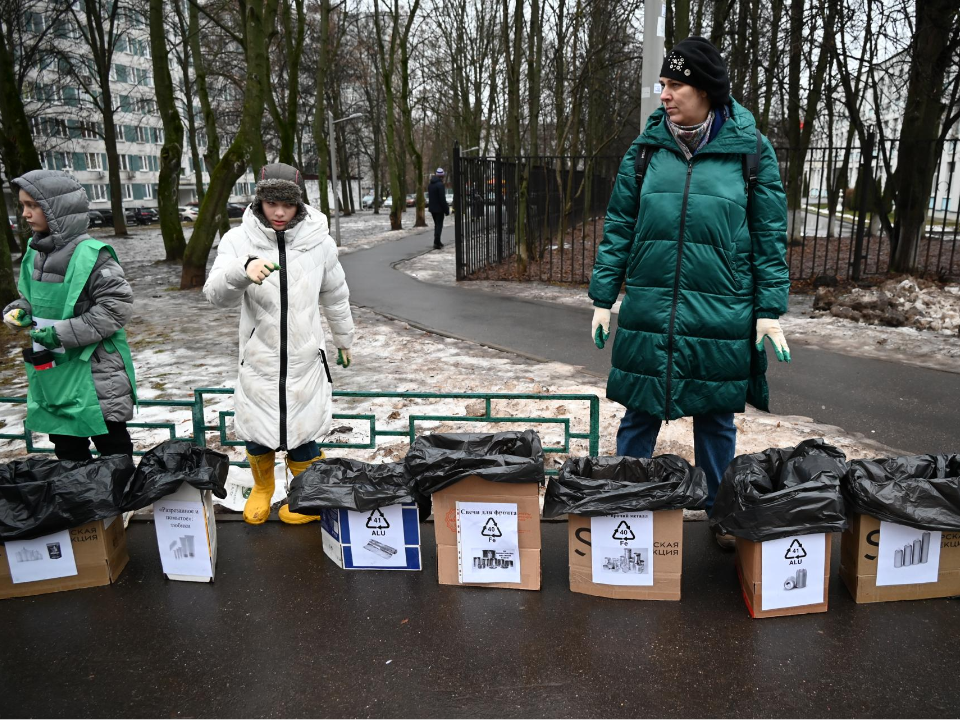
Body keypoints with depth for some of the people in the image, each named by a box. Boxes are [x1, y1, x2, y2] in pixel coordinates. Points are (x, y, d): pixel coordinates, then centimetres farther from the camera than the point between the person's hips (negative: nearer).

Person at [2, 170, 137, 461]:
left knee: (113, 446, 4)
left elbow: (117, 305, -21)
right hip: (52, 373, 8)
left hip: (94, 373, -8)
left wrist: (64, 333, -21)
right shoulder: (35, 252, 6)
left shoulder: (90, 254, -18)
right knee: (66, 448, 19)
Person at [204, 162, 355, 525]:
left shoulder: (318, 241, -4)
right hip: (258, 358, 1)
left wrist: (344, 340, 22)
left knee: (301, 433, 7)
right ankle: (262, 488, 44)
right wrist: (242, 271, -42)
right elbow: (216, 293, -21)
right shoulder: (239, 239, -7)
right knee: (257, 433, 13)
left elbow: (336, 297, 11)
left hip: (304, 359, 0)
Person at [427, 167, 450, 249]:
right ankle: (436, 243, -9)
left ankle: (437, 242, 22)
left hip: (432, 208, 8)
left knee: (436, 224, 18)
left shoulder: (430, 184, 10)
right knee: (439, 225, -3)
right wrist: (446, 209, -15)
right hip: (439, 208, -8)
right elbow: (442, 199, -20)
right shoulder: (440, 185, -17)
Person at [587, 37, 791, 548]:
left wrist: (770, 310, -2)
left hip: (721, 314, -1)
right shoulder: (648, 147, 4)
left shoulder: (749, 149, -1)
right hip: (649, 308, 1)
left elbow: (770, 235, 1)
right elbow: (619, 227, 6)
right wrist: (603, 298, 3)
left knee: (716, 416, 12)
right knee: (639, 412, 9)